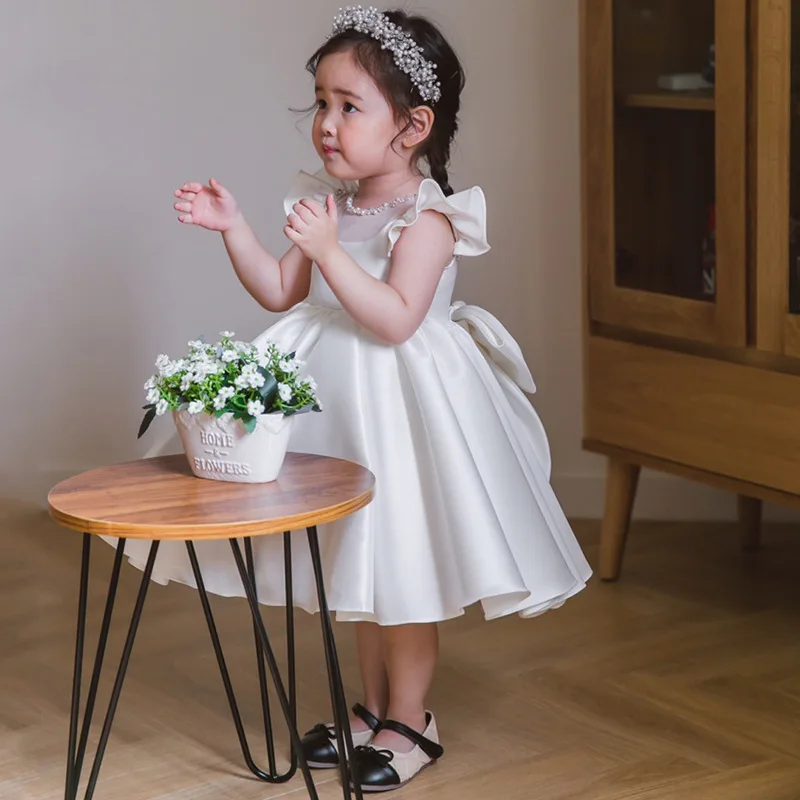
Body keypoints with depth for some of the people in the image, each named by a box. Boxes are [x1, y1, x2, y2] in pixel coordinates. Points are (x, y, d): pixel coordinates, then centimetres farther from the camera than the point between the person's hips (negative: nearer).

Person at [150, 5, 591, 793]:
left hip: (402, 400, -8)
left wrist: (329, 251, -33)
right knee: (357, 558, 17)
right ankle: (375, 705, 32)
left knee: (404, 562, 2)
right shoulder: (331, 202, 4)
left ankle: (411, 719, 18)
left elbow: (395, 318, -28)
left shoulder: (426, 217, -18)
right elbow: (282, 292, 7)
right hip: (339, 400, 8)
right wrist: (232, 228, -4)